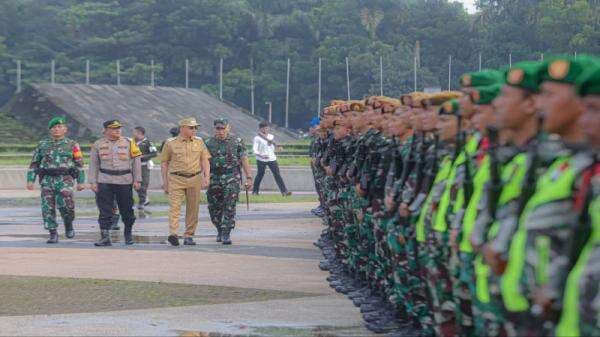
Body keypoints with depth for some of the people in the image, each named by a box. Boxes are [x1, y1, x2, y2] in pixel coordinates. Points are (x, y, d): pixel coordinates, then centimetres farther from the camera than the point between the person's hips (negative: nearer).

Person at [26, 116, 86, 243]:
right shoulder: (42, 144, 12)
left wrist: (81, 182, 1)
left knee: (66, 204, -21)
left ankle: (68, 225, 7)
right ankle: (53, 234, 7)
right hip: (47, 180, 3)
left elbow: (79, 164, 7)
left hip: (65, 180, -3)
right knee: (48, 208, -3)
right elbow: (34, 163, 14)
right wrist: (30, 180, 6)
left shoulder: (72, 144, 6)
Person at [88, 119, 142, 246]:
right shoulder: (98, 145, 5)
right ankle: (105, 238, -6)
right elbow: (93, 164, 7)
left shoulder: (128, 143, 5)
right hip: (105, 182, 0)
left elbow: (136, 162, 6)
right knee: (105, 212, -6)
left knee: (127, 211, 8)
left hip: (125, 182, 0)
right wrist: (93, 182, 1)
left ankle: (128, 234, 27)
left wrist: (137, 180, 0)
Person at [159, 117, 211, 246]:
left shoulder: (199, 142, 10)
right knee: (175, 206, -14)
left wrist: (206, 177, -4)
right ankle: (173, 234, -24)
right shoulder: (170, 143, 2)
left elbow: (205, 160, 9)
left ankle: (189, 236, 13)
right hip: (176, 179, -3)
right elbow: (164, 163, 7)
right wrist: (165, 182, 4)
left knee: (193, 209, 5)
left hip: (195, 179, 3)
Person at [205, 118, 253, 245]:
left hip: (232, 179, -2)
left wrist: (249, 178, -5)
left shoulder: (237, 142, 2)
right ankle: (220, 231, 30)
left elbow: (244, 160, 1)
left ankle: (226, 235, -9)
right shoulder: (209, 143, 6)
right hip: (214, 180, 2)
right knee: (214, 209, 7)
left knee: (230, 207, -12)